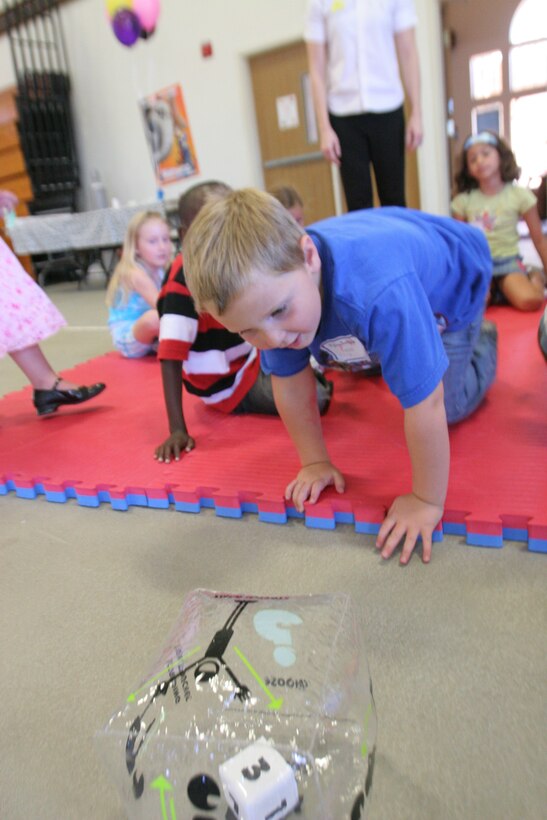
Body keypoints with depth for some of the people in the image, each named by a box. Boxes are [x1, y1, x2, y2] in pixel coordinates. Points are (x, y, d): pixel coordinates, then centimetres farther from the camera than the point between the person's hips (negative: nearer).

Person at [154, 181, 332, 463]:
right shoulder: (184, 279, -26)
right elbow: (171, 356, -30)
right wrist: (177, 430, -35)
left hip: (254, 355, 8)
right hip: (230, 383, -8)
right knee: (316, 398, -21)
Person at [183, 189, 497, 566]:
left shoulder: (381, 294, -53)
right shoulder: (269, 281, -32)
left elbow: (425, 407, -46)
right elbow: (291, 387, -20)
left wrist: (427, 502, -33)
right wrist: (316, 462, -13)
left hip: (453, 280, -4)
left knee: (451, 406, -2)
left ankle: (481, 339, 27)